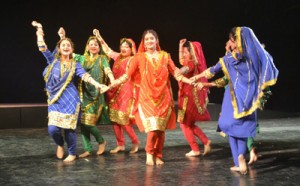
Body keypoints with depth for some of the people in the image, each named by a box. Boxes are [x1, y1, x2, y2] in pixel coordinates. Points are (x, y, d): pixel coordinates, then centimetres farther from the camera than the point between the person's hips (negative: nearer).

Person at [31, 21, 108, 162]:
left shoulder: (75, 64, 8)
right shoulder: (53, 60, 9)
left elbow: (84, 75, -5)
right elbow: (42, 47, 4)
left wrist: (97, 84, -20)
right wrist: (39, 30, 2)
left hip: (70, 99, -1)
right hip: (55, 100, 1)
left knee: (69, 128, -4)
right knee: (53, 129, -10)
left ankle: (72, 153, 16)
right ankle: (60, 144, 23)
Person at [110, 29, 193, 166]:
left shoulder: (165, 56, 8)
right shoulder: (139, 57, 3)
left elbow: (175, 73, 8)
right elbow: (127, 75, 2)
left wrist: (191, 82, -3)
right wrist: (110, 85, -6)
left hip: (163, 97, 2)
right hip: (147, 97, -2)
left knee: (161, 128, 4)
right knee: (153, 126, -15)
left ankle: (158, 156, 18)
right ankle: (149, 153, 5)